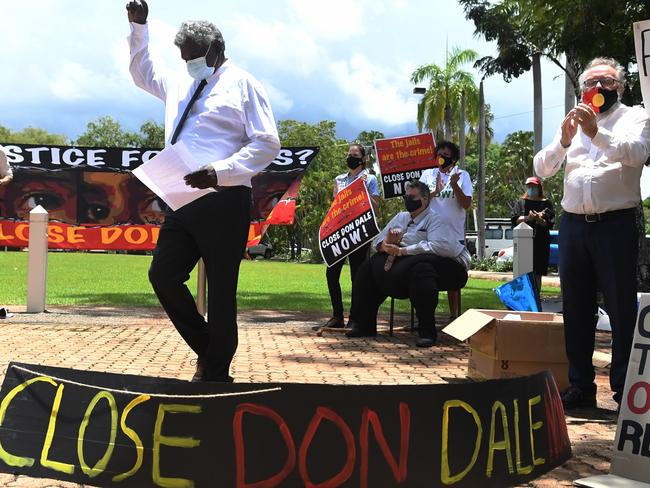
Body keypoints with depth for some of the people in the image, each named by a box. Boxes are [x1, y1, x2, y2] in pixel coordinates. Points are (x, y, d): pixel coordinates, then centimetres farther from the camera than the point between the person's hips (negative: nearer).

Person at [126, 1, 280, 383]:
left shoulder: (241, 84, 0)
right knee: (163, 275, 1)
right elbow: (143, 73, 41)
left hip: (224, 202, -7)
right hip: (182, 200, 7)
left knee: (220, 290, -2)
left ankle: (216, 374, 9)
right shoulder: (181, 85, 21)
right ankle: (207, 350, 18)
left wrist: (220, 171, -21)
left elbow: (268, 143, -8)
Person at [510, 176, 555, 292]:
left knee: (537, 273, 1)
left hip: (541, 242, 0)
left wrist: (539, 219, -16)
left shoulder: (546, 204, 12)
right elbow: (514, 219, 3)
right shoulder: (520, 203, 15)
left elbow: (550, 223, 3)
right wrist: (527, 218, -13)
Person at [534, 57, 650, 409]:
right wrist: (563, 141, -12)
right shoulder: (573, 123, 16)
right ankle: (580, 386, 19)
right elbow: (542, 169, 6)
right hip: (573, 224, 4)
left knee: (621, 309, -2)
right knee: (576, 310, 9)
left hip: (616, 224, -4)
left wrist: (596, 133, -31)